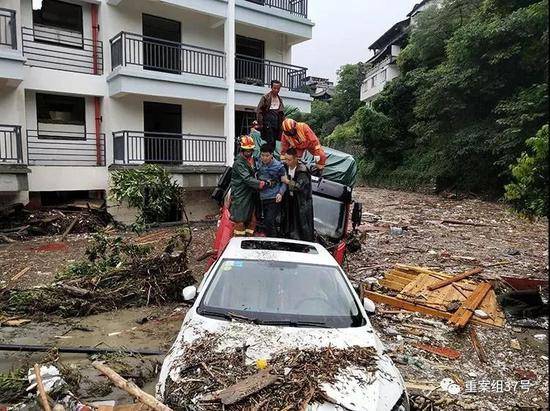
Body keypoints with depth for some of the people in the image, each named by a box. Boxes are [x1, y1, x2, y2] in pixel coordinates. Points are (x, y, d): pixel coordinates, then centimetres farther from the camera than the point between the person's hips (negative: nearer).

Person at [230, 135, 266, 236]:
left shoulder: (252, 159, 13)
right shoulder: (239, 162, -15)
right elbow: (247, 179, -25)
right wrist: (260, 183, -34)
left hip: (250, 195, 8)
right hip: (240, 196, -8)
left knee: (252, 220, 10)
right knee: (240, 221, -3)